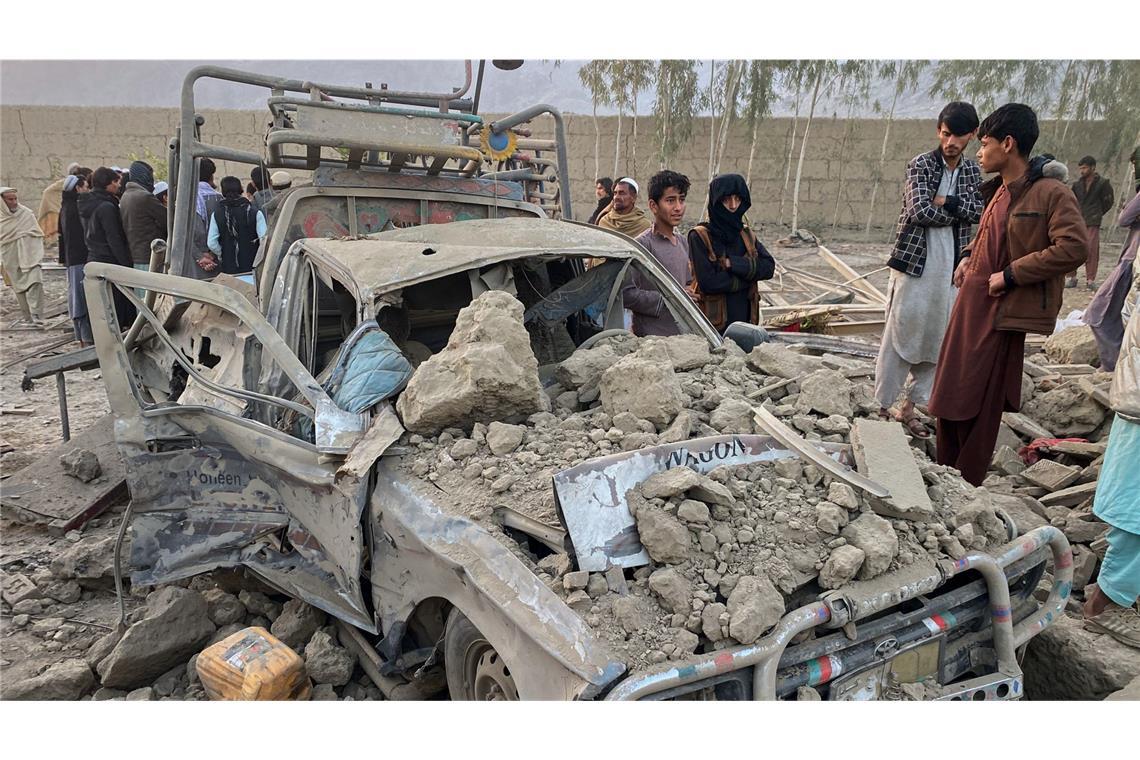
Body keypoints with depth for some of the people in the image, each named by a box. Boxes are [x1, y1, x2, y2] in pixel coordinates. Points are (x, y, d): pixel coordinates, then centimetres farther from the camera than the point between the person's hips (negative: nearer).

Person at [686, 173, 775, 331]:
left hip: (744, 321, 5)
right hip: (713, 324, -4)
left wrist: (732, 263, -14)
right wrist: (749, 274, -7)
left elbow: (769, 267, -3)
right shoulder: (699, 236, -7)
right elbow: (708, 282, -16)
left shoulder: (746, 234, 11)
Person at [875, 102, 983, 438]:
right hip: (915, 262, -5)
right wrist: (958, 212, -4)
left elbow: (978, 212, -2)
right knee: (899, 336, -4)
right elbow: (921, 211, -16)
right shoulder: (920, 164, -4)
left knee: (938, 341, 6)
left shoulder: (972, 171, 12)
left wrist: (945, 201, -14)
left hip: (950, 268, 6)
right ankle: (882, 407, 5)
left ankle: (909, 407, 17)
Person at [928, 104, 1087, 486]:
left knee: (981, 401, 0)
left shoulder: (1052, 193, -14)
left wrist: (1010, 274, -20)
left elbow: (1074, 247, -23)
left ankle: (966, 485, 14)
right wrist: (970, 258, 10)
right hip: (971, 299, 8)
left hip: (1002, 308, -8)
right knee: (950, 391, 13)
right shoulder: (999, 189, 10)